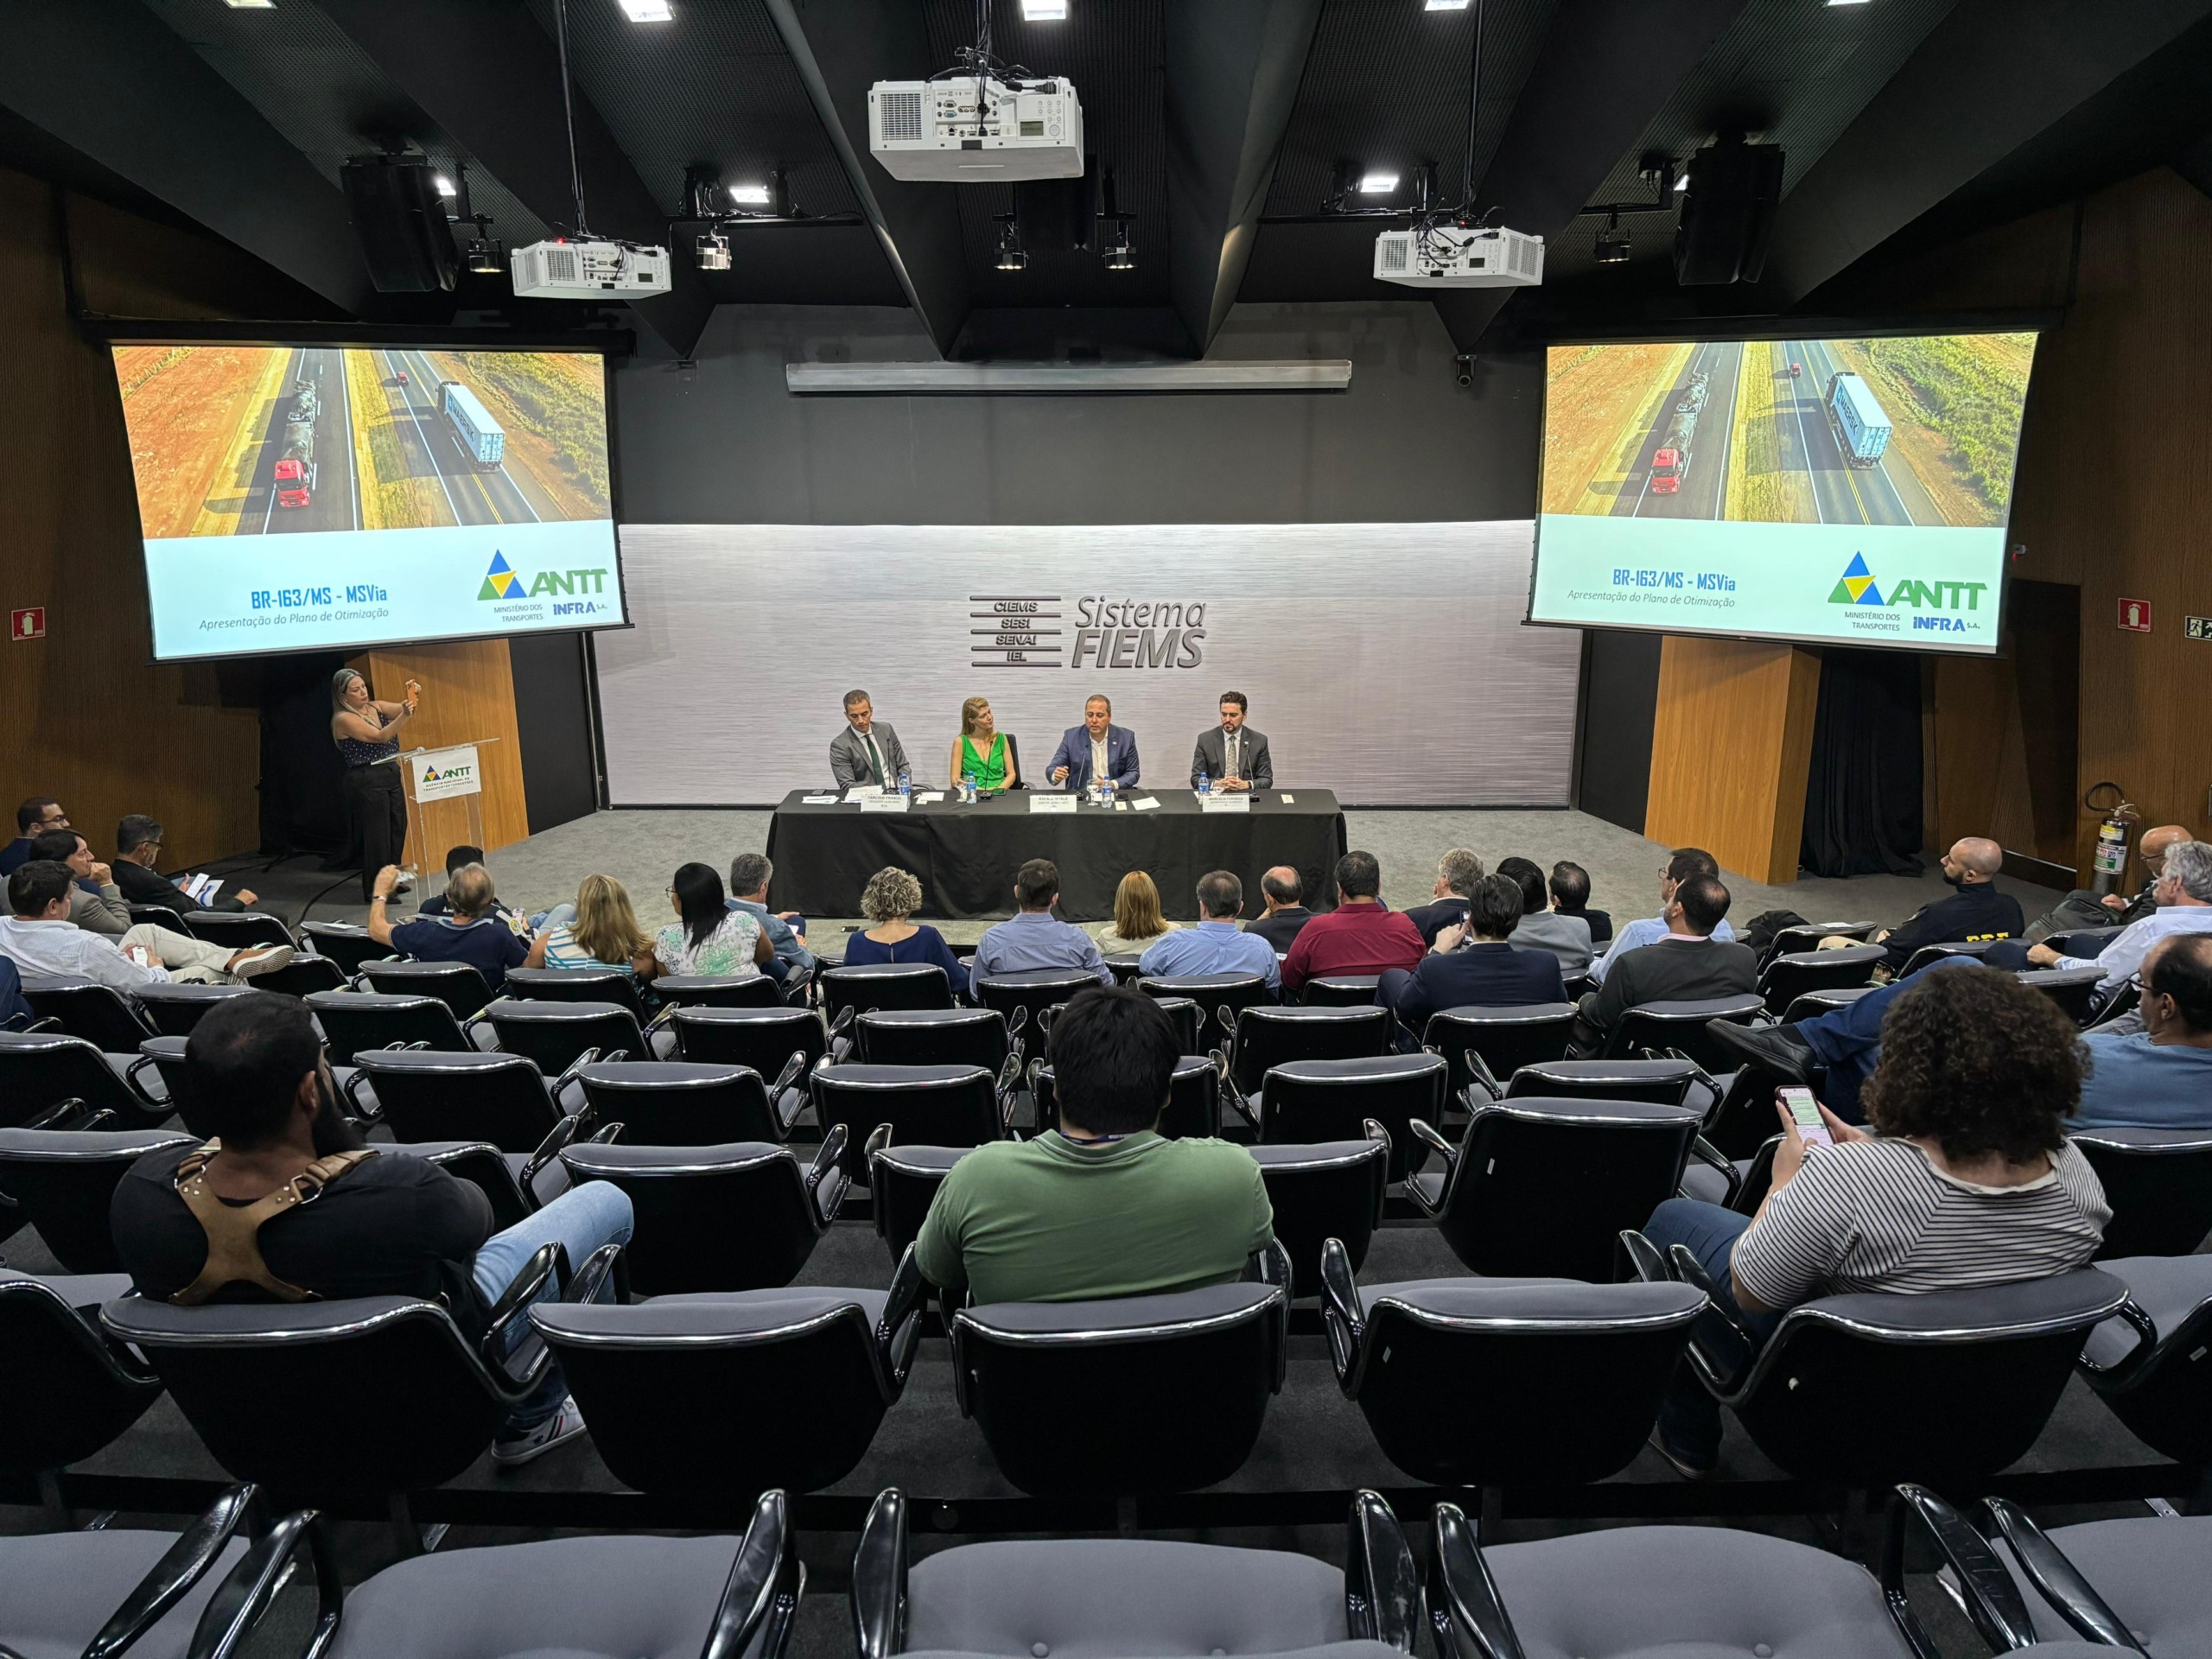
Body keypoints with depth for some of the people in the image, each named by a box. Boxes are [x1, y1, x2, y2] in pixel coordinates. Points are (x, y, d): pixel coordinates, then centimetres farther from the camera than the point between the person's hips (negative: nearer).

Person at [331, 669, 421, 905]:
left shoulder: (376, 707, 10)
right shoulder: (343, 719, -12)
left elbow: (408, 710, 5)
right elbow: (380, 737, -21)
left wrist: (416, 696, -17)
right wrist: (404, 716, -33)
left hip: (392, 777, 8)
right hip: (367, 782, -8)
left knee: (397, 831, 13)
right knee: (377, 836, -3)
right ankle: (376, 892, 7)